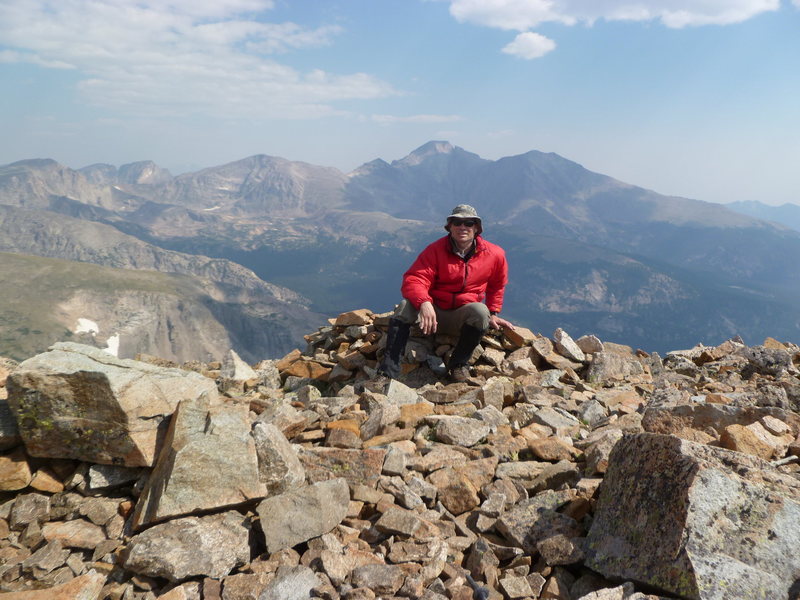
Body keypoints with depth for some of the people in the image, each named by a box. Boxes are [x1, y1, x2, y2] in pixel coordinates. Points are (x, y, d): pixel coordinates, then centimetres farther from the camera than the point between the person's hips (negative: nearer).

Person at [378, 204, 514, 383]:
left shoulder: (494, 254, -2)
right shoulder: (435, 250, -9)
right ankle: (388, 371, -30)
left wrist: (493, 314, 12)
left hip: (463, 318, 1)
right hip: (433, 310, 0)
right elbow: (413, 280, -20)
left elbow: (497, 285, 17)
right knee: (405, 305, -29)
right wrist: (424, 303, -40)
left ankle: (459, 363, -11)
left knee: (480, 311, -33)